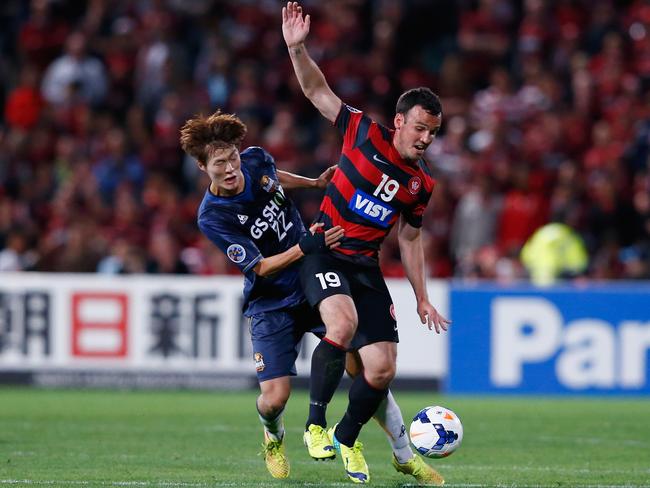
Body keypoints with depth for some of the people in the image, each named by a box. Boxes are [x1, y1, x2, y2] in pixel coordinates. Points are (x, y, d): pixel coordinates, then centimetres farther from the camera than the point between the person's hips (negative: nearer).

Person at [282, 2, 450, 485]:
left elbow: (411, 238, 17)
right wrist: (297, 47, -22)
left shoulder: (422, 183, 5)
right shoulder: (364, 132, -6)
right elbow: (318, 90, -6)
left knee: (381, 368, -3)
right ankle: (315, 420, -19)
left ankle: (348, 438, 24)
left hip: (367, 267, 5)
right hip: (325, 255, -5)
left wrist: (422, 299, 17)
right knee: (343, 323, -34)